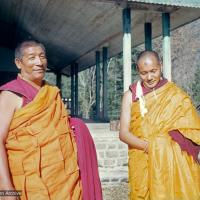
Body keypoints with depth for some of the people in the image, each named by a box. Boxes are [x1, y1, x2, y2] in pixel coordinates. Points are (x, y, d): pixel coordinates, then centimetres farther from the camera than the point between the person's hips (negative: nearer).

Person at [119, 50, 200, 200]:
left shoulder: (176, 94, 2)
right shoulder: (131, 95, 1)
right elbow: (123, 133, -3)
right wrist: (149, 146, -17)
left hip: (174, 162, 0)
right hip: (142, 162, 0)